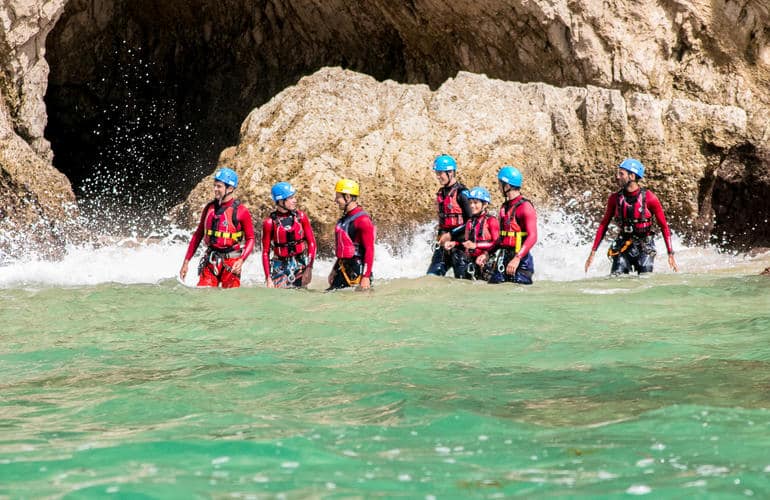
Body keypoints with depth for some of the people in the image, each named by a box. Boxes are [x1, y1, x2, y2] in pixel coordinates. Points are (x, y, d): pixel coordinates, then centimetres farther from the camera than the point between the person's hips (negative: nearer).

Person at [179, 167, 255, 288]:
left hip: (230, 263, -4)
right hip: (210, 261, 4)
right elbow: (198, 235, 15)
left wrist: (241, 261, -18)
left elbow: (250, 239, -3)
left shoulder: (241, 211, -5)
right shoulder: (209, 208, 9)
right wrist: (186, 262, 13)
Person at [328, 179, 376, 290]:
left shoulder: (363, 220, -14)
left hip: (357, 271, -9)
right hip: (343, 270, 9)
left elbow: (369, 250, -18)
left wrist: (366, 277, -22)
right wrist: (334, 270, 24)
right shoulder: (344, 218, 14)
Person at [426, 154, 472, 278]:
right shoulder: (441, 193, 13)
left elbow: (471, 221, -15)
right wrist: (440, 236, 7)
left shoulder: (461, 193, -12)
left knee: (462, 278, -6)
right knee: (432, 275, 1)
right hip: (444, 244, 8)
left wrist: (451, 235, -15)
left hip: (459, 243, -8)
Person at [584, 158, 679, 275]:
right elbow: (604, 225, 9)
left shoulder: (649, 198, -10)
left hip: (644, 248, -2)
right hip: (623, 248, 2)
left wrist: (670, 254, -9)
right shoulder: (615, 198, 0)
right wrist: (593, 252, 5)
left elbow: (664, 226, -5)